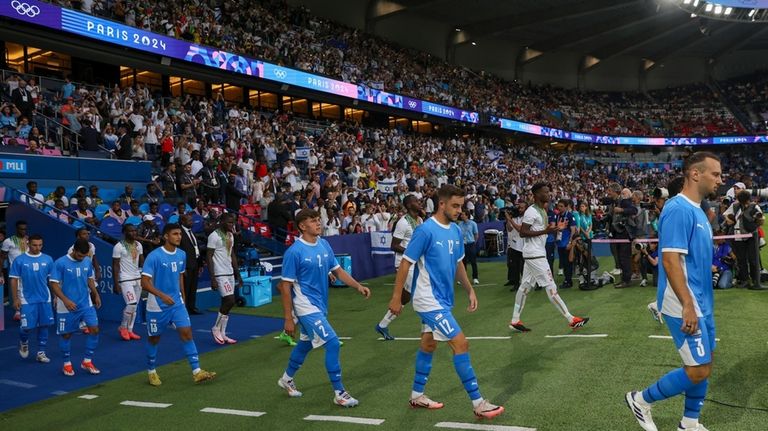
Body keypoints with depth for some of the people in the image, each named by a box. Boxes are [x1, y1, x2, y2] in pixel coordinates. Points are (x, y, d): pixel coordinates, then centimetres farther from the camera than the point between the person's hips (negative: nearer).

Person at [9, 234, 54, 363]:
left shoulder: (47, 259, 2)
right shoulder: (19, 260, -5)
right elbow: (14, 280, -2)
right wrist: (15, 299, -5)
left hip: (45, 299, 3)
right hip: (27, 300, -2)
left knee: (44, 326, 6)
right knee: (27, 327, -4)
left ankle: (41, 353, 18)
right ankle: (23, 343, 29)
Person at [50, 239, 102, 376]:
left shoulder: (88, 261, 1)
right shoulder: (60, 263, -14)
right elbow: (54, 285, -14)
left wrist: (96, 294, 11)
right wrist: (65, 300, -24)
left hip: (86, 304, 4)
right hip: (67, 306, -4)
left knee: (94, 329, -5)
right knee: (66, 334, 8)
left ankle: (87, 361, 11)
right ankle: (67, 363, 27)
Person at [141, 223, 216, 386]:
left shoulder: (181, 255, 2)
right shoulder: (154, 256, -18)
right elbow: (145, 283, -20)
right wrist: (162, 295, -33)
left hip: (177, 303, 5)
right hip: (157, 306, -5)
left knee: (187, 332, -6)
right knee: (154, 339, 11)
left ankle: (197, 372, -5)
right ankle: (151, 372, 32)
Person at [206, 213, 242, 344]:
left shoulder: (230, 235, 11)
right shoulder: (214, 236, -14)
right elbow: (209, 257, -15)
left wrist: (238, 274, 16)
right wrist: (213, 278, -19)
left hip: (230, 273, 8)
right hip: (220, 274, -8)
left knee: (226, 303, 8)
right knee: (230, 301, -13)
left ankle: (222, 334, 15)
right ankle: (216, 328, 4)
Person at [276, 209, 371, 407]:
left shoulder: (324, 245, 2)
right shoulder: (294, 252, -17)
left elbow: (337, 270, 9)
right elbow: (285, 286, -14)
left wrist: (358, 286, -6)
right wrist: (288, 319, -14)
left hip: (320, 306, 8)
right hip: (306, 307, -8)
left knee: (306, 344, 22)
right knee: (332, 343, -14)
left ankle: (287, 379, 45)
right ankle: (339, 393, -2)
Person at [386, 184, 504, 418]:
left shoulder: (456, 231, 5)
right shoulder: (426, 230, -19)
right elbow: (405, 263, -15)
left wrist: (470, 290, 13)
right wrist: (396, 298, -13)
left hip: (442, 300, 9)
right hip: (429, 301, -8)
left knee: (428, 345, 18)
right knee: (461, 344, -10)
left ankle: (417, 396, 32)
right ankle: (478, 403, -2)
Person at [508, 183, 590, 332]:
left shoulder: (542, 210, 15)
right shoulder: (531, 211, -16)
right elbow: (522, 232, -20)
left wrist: (556, 228, 9)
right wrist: (545, 231, -24)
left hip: (536, 254, 10)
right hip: (534, 254, -10)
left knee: (525, 286, 10)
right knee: (550, 287, -5)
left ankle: (515, 321, 15)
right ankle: (571, 320, 0)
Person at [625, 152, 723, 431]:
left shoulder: (696, 210, 12)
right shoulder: (679, 209, -18)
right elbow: (670, 260, -24)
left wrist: (698, 304, 18)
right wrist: (687, 305, -26)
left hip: (701, 304, 10)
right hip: (685, 306, -10)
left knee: (703, 367, 14)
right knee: (698, 371, -5)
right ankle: (641, 400, 12)